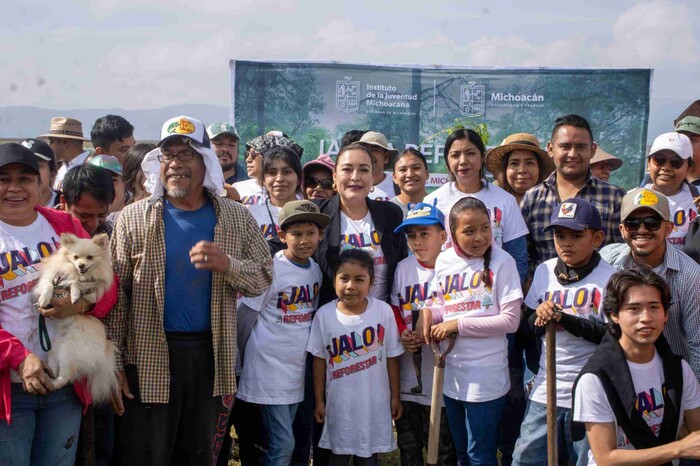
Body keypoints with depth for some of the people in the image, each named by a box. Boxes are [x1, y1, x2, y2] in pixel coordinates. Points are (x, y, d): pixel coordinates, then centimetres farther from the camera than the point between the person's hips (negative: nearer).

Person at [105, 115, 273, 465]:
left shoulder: (237, 219, 4)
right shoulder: (133, 218, 0)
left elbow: (263, 277, 3)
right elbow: (116, 295, -2)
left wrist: (227, 264, -18)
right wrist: (114, 364, -7)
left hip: (212, 357, 2)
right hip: (149, 358, -1)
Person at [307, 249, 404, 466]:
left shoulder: (383, 311, -10)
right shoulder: (324, 315, -8)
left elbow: (391, 357, -2)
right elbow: (320, 360, 1)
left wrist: (395, 396, 2)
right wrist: (319, 400, 3)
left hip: (374, 402, 0)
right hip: (339, 403, 0)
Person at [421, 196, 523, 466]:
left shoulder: (502, 262, -13)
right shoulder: (444, 261, 2)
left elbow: (511, 320, -16)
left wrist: (460, 325, -19)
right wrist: (429, 312, -7)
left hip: (486, 376, -5)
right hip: (451, 373, 6)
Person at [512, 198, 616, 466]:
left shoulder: (608, 278, -8)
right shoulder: (544, 271, 7)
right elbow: (527, 325, 12)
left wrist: (563, 319, -22)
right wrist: (539, 316, -11)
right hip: (546, 387, 4)